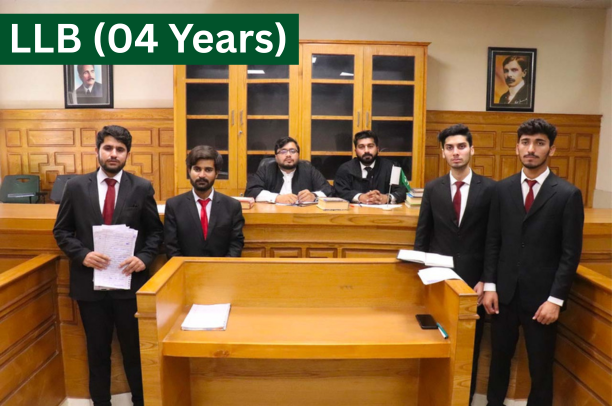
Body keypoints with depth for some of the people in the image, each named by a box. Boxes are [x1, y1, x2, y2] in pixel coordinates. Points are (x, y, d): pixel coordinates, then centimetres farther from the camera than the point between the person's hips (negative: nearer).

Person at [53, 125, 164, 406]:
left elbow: (156, 231, 2)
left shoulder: (142, 188, -3)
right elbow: (61, 231, 5)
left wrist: (144, 258, -15)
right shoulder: (76, 186, 0)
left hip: (130, 280, -1)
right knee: (97, 349, 16)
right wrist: (82, 254, -12)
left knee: (134, 347, 12)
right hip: (90, 282, 1)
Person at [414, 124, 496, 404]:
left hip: (473, 277, -1)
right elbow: (422, 234, 5)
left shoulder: (490, 189, -3)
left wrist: (485, 280, -6)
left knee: (470, 343, 10)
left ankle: (466, 396, 28)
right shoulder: (432, 189, 3)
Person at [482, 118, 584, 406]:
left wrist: (555, 299, -11)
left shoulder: (568, 194, -5)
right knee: (500, 356, 16)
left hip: (541, 296, -2)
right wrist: (490, 286, -1)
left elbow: (571, 253, -7)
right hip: (505, 292, 3)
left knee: (540, 366, 11)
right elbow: (493, 241, 4)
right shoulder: (503, 189, 3)